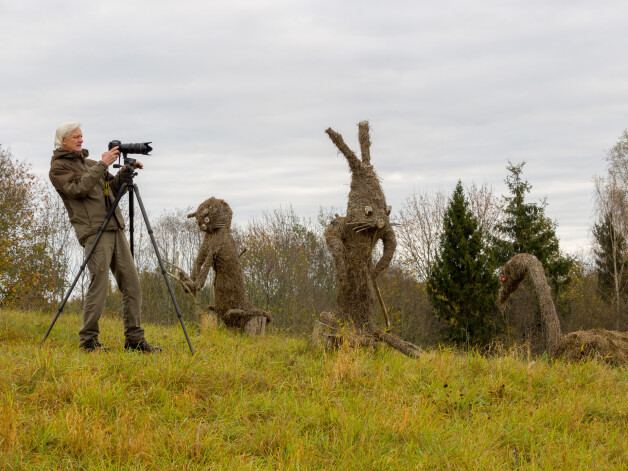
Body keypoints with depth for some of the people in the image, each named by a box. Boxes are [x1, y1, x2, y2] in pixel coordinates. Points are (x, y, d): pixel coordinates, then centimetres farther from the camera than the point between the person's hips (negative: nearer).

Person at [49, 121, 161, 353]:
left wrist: (126, 173, 5)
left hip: (115, 229, 7)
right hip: (93, 231, -7)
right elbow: (78, 188, -16)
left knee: (131, 283, 3)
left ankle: (134, 339, 6)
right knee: (99, 283, -14)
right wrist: (102, 165, -16)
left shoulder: (88, 163, 23)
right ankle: (88, 340, -5)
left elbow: (114, 188, 23)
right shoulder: (58, 168, 1)